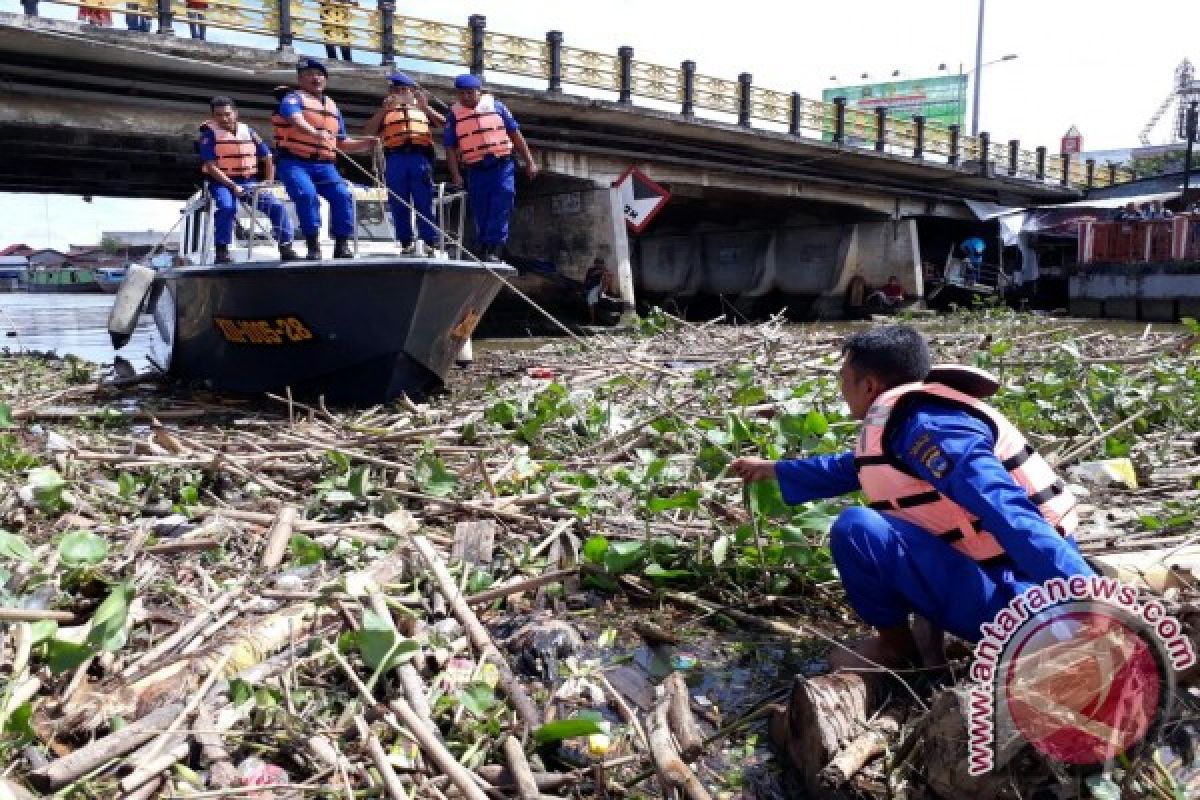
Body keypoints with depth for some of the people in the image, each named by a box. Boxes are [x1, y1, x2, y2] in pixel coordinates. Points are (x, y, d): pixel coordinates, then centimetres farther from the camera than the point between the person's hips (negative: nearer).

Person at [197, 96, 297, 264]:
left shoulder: (248, 131, 8)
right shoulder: (210, 133, -4)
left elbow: (267, 157, 15)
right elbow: (210, 166, -11)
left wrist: (269, 182, 5)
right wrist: (233, 186, -20)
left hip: (248, 182, 4)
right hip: (222, 182, -4)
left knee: (277, 206, -13)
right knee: (227, 207, -35)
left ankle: (286, 249, -6)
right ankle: (221, 252, -24)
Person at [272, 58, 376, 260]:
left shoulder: (333, 107, 21)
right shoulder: (293, 98, 2)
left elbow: (342, 143, 26)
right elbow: (295, 119, -23)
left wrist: (366, 144, 8)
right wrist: (314, 133, -44)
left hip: (324, 165, 5)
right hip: (294, 162, -4)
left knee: (342, 195, -19)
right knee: (307, 196, -28)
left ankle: (342, 245, -14)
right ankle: (313, 246, -22)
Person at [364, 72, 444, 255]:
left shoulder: (422, 108, 23)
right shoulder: (386, 111, 23)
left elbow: (444, 122, 10)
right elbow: (370, 131, 9)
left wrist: (425, 107, -2)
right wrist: (384, 109, -1)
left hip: (420, 157, -1)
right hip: (395, 158, 1)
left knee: (424, 202, -7)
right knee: (399, 204, -3)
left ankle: (430, 243, -7)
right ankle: (407, 244, 0)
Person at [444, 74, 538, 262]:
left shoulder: (495, 106, 8)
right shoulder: (454, 114, 8)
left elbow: (515, 134, 9)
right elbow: (450, 148, 5)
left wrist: (529, 162, 5)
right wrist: (456, 175, -6)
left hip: (502, 167, -1)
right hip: (476, 171, 1)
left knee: (500, 211, -13)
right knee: (481, 215, 5)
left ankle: (494, 249, -14)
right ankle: (485, 250, 14)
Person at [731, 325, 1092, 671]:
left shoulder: (925, 429, -20)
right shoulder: (912, 420, 11)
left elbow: (1012, 515, -32)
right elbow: (852, 467, 30)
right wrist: (772, 469, 41)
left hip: (1011, 602, -10)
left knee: (856, 529, -25)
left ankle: (897, 648, 1)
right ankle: (929, 630, 14)